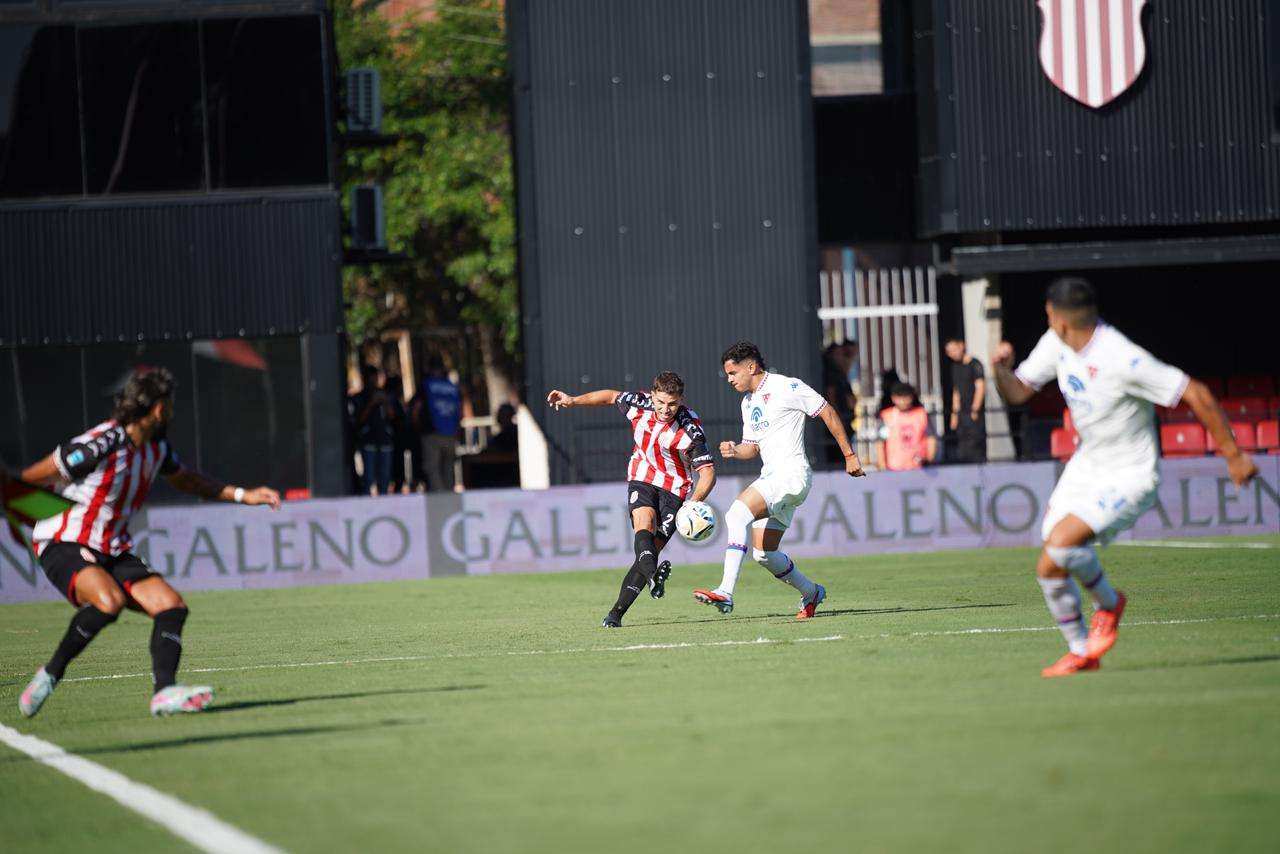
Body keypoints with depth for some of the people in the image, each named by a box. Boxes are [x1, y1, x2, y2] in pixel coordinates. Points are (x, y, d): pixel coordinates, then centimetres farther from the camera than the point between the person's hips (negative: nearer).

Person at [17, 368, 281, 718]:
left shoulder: (156, 445, 5)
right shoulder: (99, 446, -22)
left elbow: (183, 479, 27)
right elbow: (26, 480, -12)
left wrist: (243, 495, 22)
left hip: (113, 552, 8)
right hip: (64, 545, -8)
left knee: (172, 606, -12)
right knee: (109, 600, -36)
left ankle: (164, 692, -23)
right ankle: (50, 674, -20)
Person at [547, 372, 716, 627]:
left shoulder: (690, 430, -22)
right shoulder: (640, 404, -13)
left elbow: (707, 472, -18)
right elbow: (611, 396, 9)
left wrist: (694, 503, -34)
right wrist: (573, 400, 11)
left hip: (675, 490, -2)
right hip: (642, 479, 2)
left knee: (651, 549, -11)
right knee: (644, 526, -28)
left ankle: (616, 612, -6)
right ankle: (654, 576, -54)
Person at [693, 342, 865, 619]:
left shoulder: (786, 387, -8)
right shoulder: (748, 402, 17)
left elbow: (828, 413, -4)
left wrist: (849, 456, -4)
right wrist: (735, 450, 0)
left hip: (792, 472, -9)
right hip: (771, 478, 9)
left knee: (736, 514, -26)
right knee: (763, 554, 7)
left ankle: (725, 593, -32)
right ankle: (811, 593, 28)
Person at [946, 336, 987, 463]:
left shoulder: (974, 365, -6)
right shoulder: (955, 367, 16)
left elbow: (980, 387, -11)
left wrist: (975, 411, -15)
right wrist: (955, 413, 15)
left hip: (974, 413, -7)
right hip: (962, 413, 8)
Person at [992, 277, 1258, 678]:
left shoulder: (1123, 359, -28)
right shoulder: (1056, 345, -4)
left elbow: (1197, 395, -24)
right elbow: (1016, 392, 8)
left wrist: (1233, 455, -19)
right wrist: (1002, 369, -16)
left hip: (1130, 478, -8)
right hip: (1085, 465, 8)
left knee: (1062, 543, -26)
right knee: (1050, 569, 2)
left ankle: (1109, 603, 3)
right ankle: (1081, 652, 23)